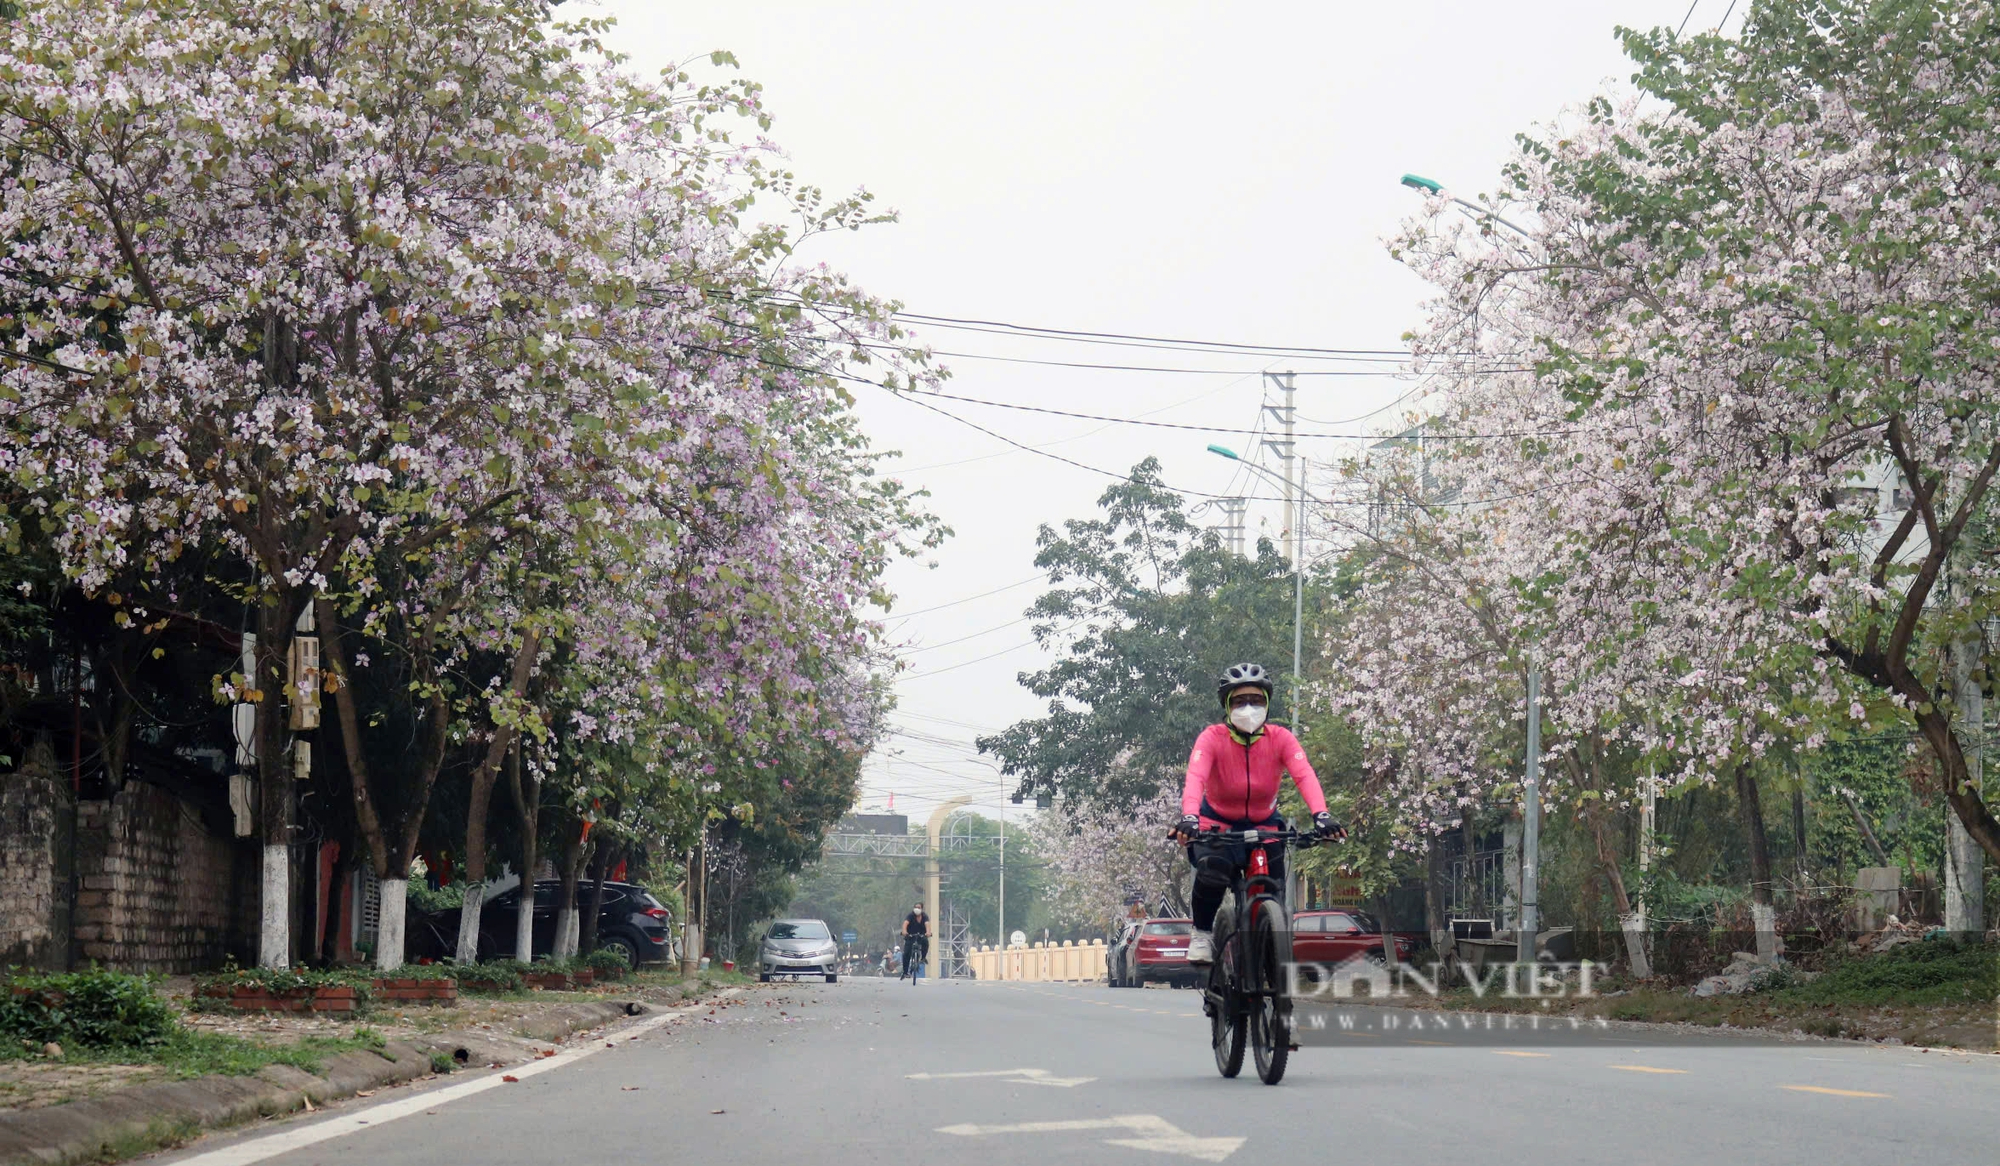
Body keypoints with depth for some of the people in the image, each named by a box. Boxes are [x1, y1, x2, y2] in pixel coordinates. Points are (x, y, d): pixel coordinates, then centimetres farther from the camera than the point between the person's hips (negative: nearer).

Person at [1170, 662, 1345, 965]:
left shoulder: (1280, 738, -12)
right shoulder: (1212, 738, -18)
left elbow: (1304, 775, -27)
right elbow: (1195, 778, -34)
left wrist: (1321, 815, -46)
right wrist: (1189, 817, -54)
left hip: (1263, 826, 3)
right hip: (1217, 824, -3)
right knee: (1212, 868, -32)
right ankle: (1202, 933, -8)